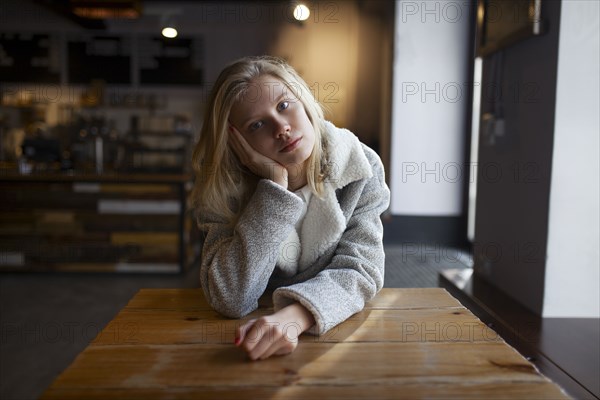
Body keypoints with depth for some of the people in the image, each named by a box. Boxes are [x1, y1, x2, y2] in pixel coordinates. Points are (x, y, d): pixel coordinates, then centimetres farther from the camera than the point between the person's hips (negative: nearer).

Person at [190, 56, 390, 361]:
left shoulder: (360, 167, -12)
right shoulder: (225, 186, -14)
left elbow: (359, 268, -15)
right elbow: (230, 300, -22)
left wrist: (293, 317, -34)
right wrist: (276, 185, -27)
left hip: (338, 327, 1)